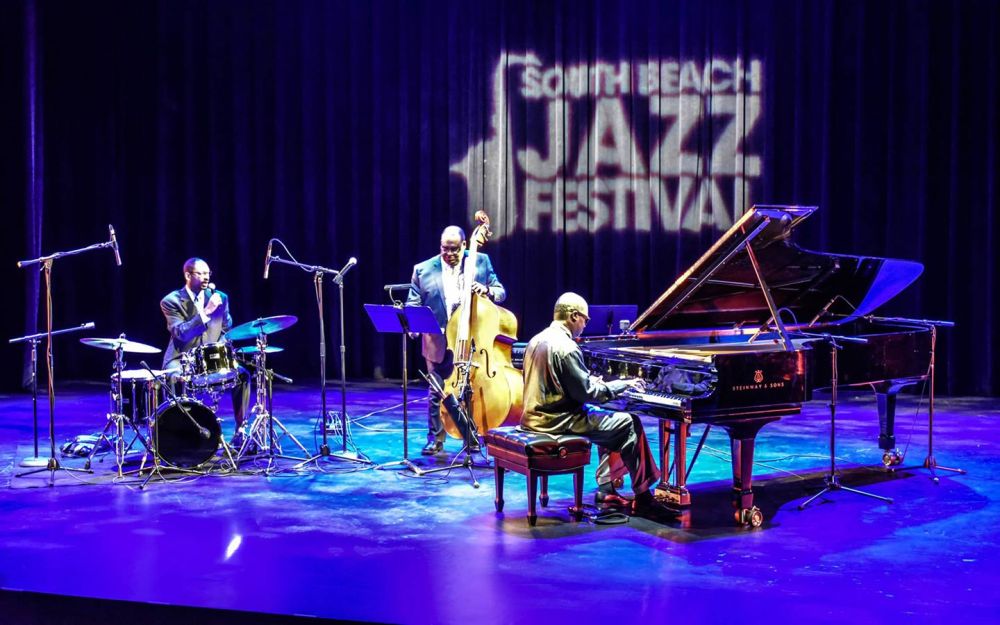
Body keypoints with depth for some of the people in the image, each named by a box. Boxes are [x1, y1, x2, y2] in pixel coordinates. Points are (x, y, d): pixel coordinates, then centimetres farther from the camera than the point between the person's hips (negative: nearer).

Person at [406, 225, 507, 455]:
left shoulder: (481, 262, 1)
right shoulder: (423, 270, -1)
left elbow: (501, 292, 2)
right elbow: (413, 304, 0)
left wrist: (486, 290, -19)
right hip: (438, 343, 0)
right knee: (437, 393, 7)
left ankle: (472, 437, 22)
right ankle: (435, 440, 18)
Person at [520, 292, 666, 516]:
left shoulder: (537, 340, 9)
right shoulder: (566, 348, -19)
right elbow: (587, 393, -19)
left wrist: (590, 380, 24)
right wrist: (623, 384, -6)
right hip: (558, 421, -10)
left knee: (610, 420, 24)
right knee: (630, 424, -1)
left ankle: (606, 488, 20)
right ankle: (642, 497, 5)